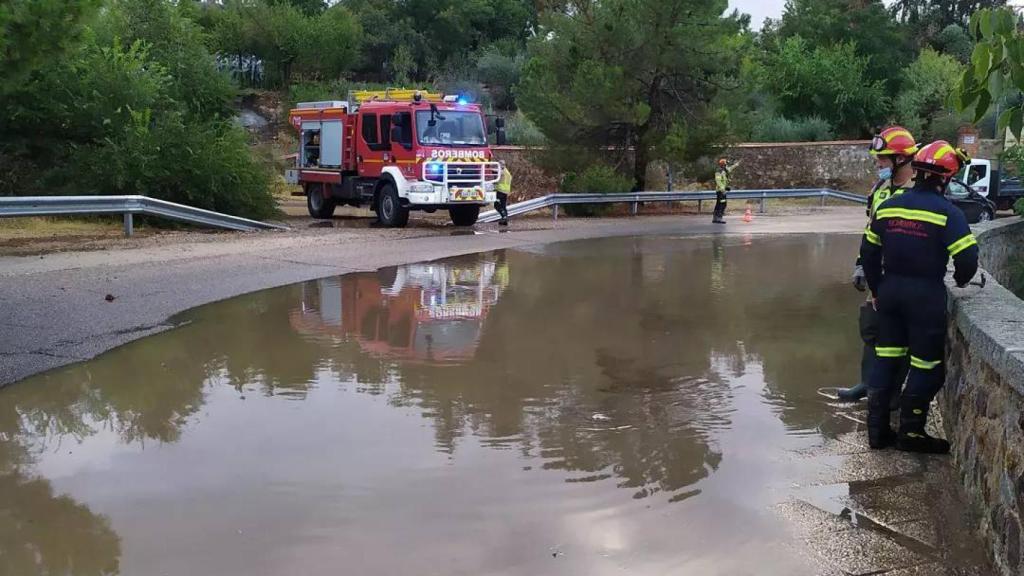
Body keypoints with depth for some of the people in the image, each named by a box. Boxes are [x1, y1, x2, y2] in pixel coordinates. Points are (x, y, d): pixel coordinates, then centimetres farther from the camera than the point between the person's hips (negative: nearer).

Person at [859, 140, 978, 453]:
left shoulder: (887, 206, 4)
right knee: (927, 366, 7)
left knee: (886, 359, 14)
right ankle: (911, 433, 13)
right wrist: (961, 280, 6)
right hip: (926, 295, -6)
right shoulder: (947, 213, -12)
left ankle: (877, 430, 18)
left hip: (889, 290, 6)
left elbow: (868, 252, 9)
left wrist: (877, 290, 19)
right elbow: (967, 258, -16)